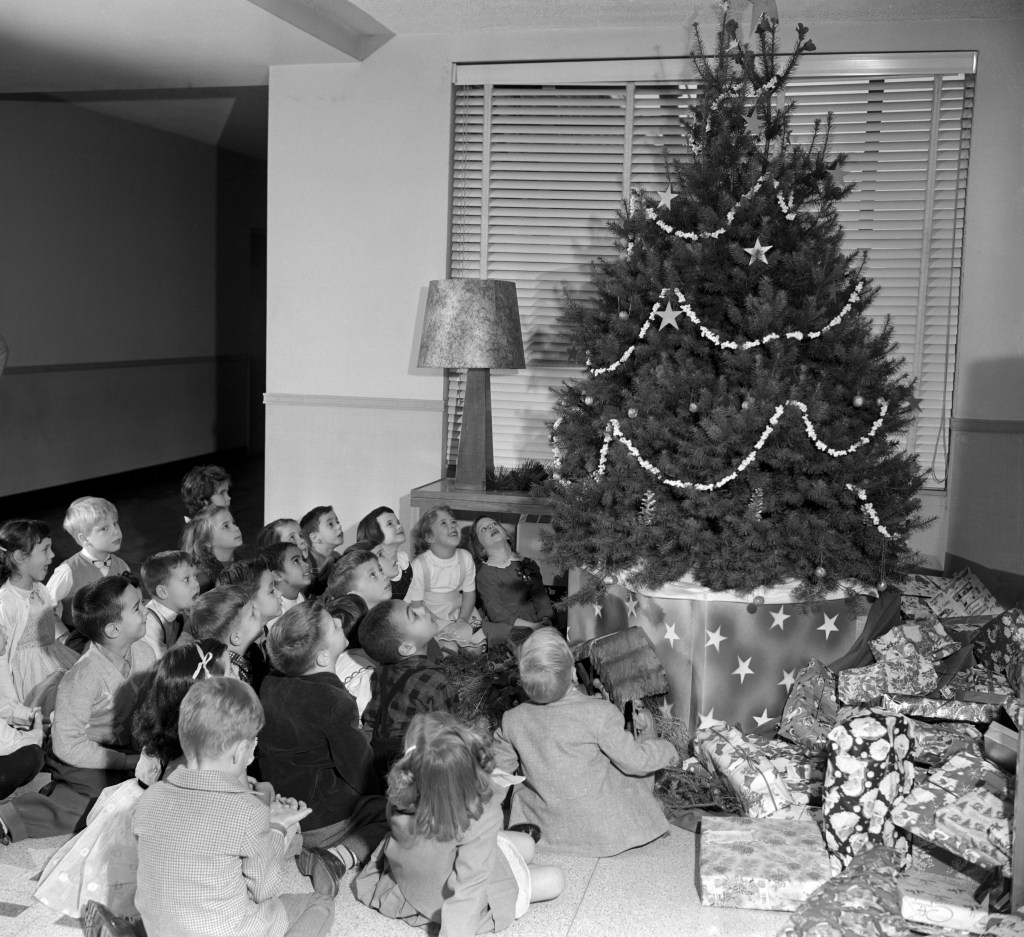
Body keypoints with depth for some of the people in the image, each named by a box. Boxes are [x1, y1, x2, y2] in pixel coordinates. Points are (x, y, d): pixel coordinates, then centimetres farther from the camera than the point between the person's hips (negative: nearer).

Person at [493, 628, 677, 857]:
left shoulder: (513, 721, -15)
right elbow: (635, 760, -14)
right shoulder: (598, 713, -25)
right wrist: (667, 749, 7)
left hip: (551, 833, 3)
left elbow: (498, 767, 1)